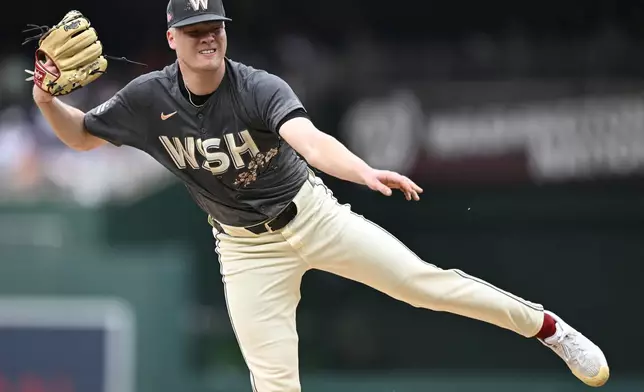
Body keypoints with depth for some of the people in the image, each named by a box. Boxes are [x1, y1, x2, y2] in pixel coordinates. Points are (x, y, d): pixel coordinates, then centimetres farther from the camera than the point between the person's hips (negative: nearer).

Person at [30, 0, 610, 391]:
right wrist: (46, 101, -20)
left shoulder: (260, 89, -22)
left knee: (423, 281, -6)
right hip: (246, 248, 2)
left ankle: (545, 325, 13)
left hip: (311, 214, -2)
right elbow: (81, 136, 1)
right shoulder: (148, 100, -12)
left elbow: (310, 140, -39)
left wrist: (366, 173, -58)